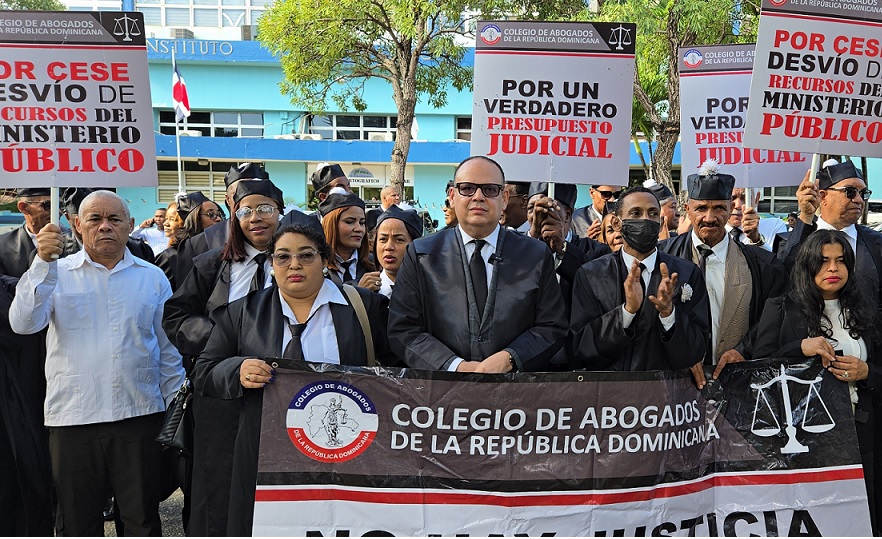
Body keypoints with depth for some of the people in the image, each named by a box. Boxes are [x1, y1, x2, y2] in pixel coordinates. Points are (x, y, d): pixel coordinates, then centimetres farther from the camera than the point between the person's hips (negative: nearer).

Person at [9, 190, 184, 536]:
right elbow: (24, 323, -12)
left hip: (140, 416, 1)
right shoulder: (57, 274, 5)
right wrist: (43, 262, -20)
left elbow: (169, 349, 10)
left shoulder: (153, 278, 7)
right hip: (72, 418, 0)